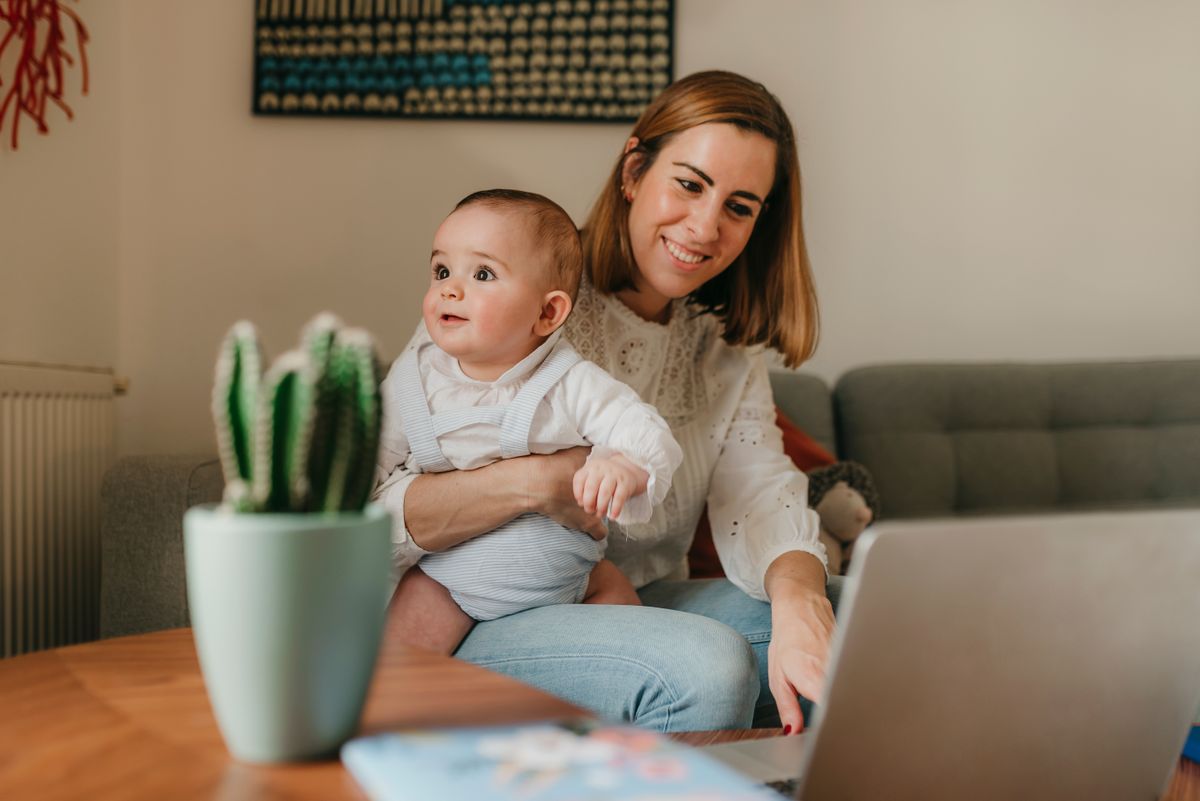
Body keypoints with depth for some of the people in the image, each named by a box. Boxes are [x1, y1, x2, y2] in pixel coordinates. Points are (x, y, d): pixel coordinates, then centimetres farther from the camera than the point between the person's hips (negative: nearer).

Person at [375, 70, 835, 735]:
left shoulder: (727, 346, 7)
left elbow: (761, 496, -10)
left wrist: (800, 605, -31)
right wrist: (534, 482, -32)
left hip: (640, 605, 6)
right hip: (483, 627, -6)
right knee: (703, 663, -32)